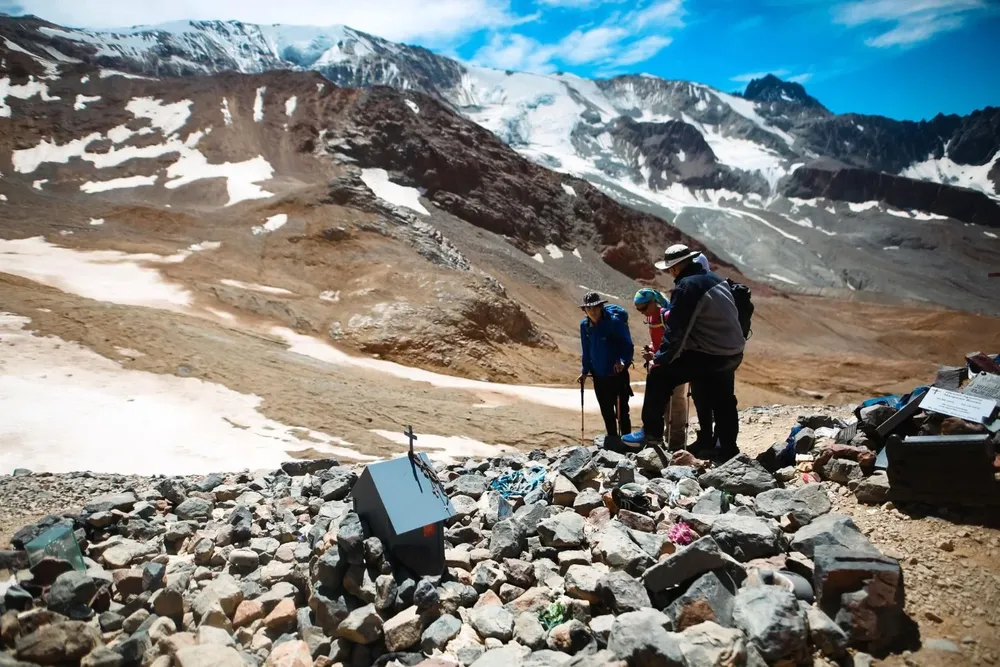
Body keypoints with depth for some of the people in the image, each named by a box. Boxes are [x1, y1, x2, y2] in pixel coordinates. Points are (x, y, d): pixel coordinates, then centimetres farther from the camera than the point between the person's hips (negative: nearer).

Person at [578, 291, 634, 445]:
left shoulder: (615, 321, -16)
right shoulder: (584, 325, 1)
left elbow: (628, 346, -16)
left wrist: (623, 361, -32)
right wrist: (585, 371, 9)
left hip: (617, 374, -5)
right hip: (599, 376, 6)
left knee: (622, 411, -2)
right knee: (606, 411, 15)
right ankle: (612, 440, 29)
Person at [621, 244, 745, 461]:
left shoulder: (687, 286, -17)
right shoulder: (715, 279, 11)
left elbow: (675, 329, -18)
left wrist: (660, 359, -10)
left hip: (709, 356, -9)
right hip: (731, 353, 9)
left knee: (659, 375, 0)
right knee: (723, 403, 20)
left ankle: (651, 432, 5)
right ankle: (728, 449, 29)